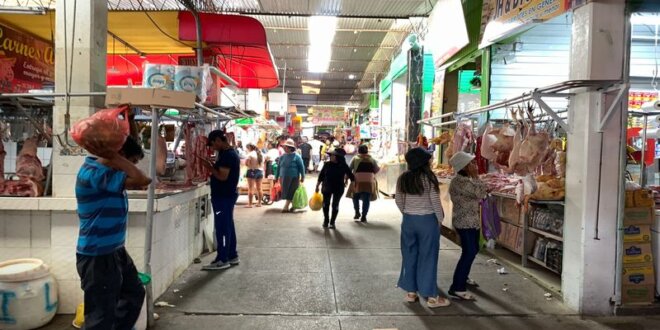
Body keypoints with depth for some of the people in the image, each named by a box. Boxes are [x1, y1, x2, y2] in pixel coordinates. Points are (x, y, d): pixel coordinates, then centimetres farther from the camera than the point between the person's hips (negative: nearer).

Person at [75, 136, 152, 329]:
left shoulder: (103, 170, 9)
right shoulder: (94, 173, -24)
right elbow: (141, 180, -30)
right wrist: (110, 155, -24)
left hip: (115, 251, 10)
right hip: (98, 256, -10)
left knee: (134, 294, 24)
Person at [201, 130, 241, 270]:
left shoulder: (227, 155, -19)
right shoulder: (230, 152, 14)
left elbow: (223, 176, -24)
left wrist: (210, 167, -12)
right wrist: (213, 167, 6)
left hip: (223, 196, -10)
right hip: (226, 195, 10)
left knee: (222, 227, -5)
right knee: (228, 226, 14)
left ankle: (222, 260, 1)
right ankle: (232, 256, 22)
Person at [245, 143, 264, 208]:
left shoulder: (250, 154, -11)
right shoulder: (260, 154, 10)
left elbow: (246, 163, -17)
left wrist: (250, 165, 1)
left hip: (252, 171, -7)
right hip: (260, 171, 7)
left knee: (251, 189, -3)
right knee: (259, 188, 11)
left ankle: (250, 204, -4)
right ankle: (259, 203, 15)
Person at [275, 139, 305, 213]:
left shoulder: (296, 157, -8)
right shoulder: (282, 157, 7)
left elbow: (301, 167, -6)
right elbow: (279, 167, 13)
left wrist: (302, 177, -8)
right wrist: (277, 177, 12)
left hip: (293, 178, -5)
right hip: (284, 178, 5)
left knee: (290, 193, -2)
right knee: (286, 192, 9)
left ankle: (286, 207, 2)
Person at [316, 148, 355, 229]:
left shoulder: (343, 166, -8)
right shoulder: (327, 165, -4)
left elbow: (351, 176, 0)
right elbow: (321, 176, 3)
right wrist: (317, 186, 5)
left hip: (338, 189, -2)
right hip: (327, 188, 2)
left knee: (335, 206, 3)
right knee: (325, 204, 6)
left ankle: (332, 222, 17)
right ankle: (326, 221, 26)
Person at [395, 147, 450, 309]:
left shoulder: (403, 178, 0)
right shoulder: (429, 177, -14)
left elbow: (398, 200, 4)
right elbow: (435, 201, -12)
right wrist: (440, 218, 0)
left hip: (408, 220, 4)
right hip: (427, 220, -4)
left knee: (410, 255, 13)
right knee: (428, 257, 2)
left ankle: (411, 292, 21)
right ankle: (431, 297, 10)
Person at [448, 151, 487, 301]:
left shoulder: (466, 179, 12)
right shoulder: (459, 181, -22)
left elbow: (479, 194, 19)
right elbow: (481, 193, -26)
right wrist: (476, 176, -16)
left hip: (471, 221, 11)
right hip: (465, 223, -11)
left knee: (472, 250, 21)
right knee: (469, 253, -10)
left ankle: (463, 277, 38)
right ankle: (457, 288, -6)